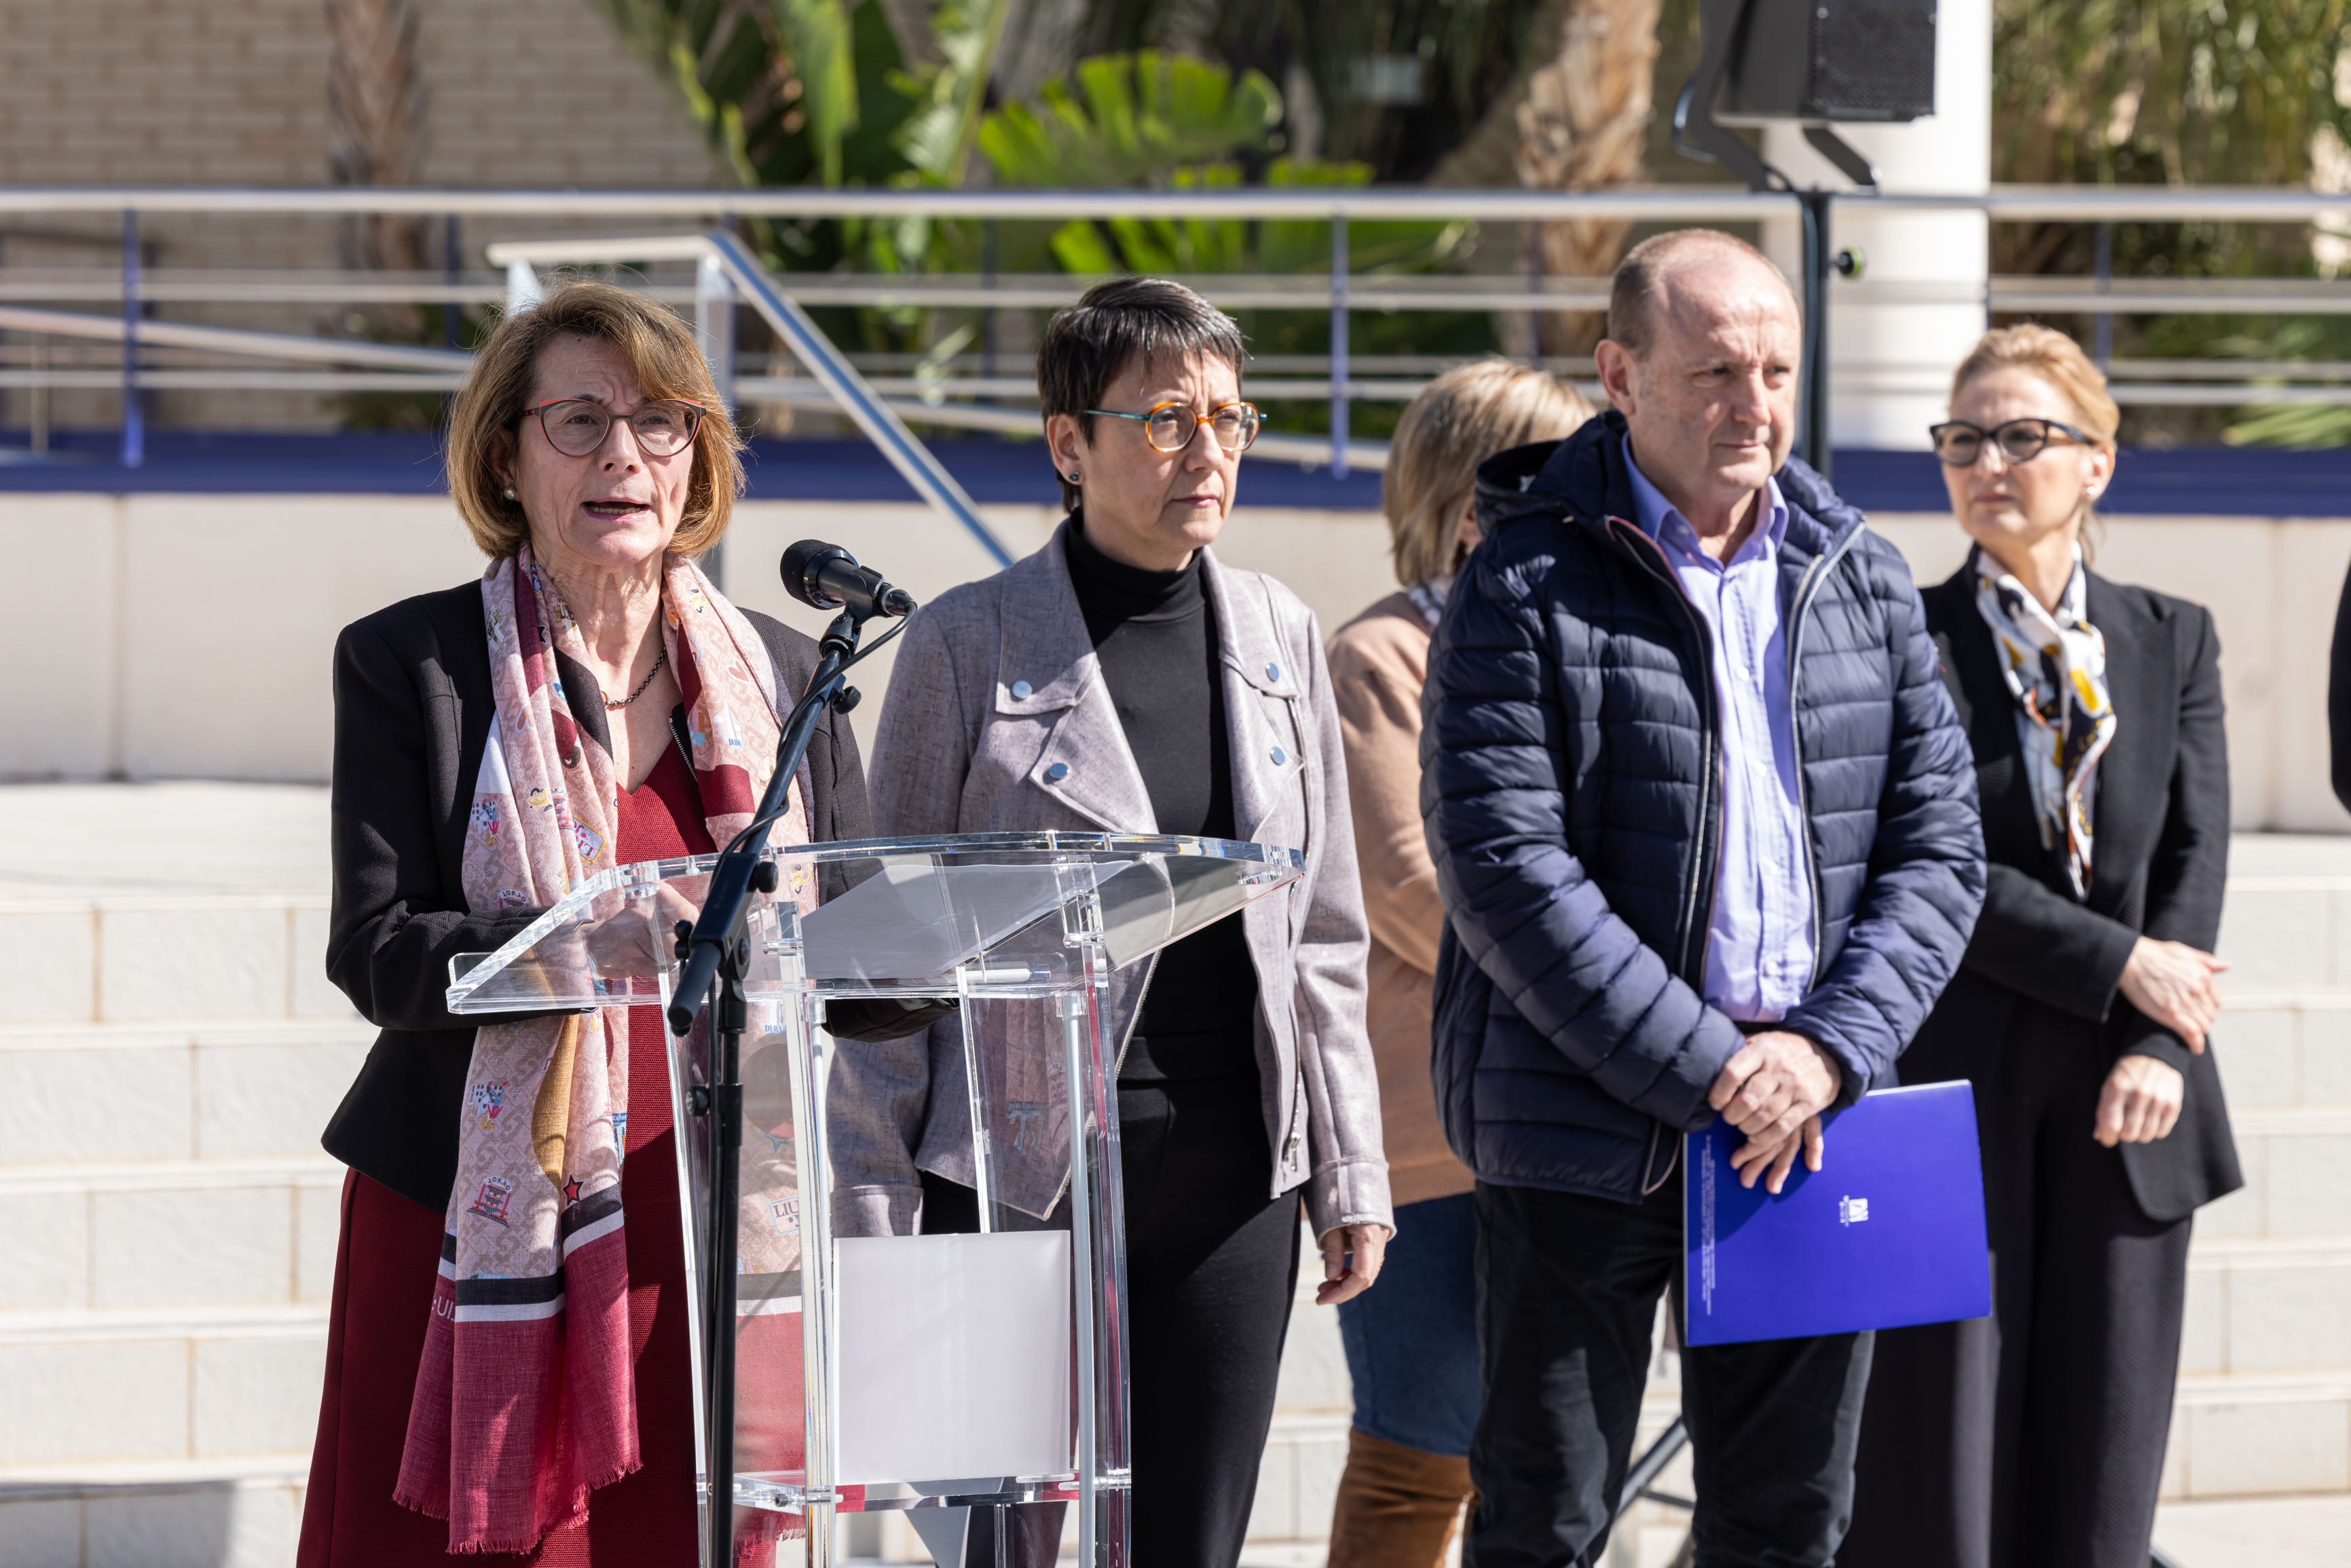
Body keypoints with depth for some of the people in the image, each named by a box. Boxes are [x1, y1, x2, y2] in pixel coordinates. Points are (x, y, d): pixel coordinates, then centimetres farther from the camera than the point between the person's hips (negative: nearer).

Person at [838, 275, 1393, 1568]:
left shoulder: (1276, 635, 10)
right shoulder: (966, 644, -3)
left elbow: (1324, 936, 15)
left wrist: (1350, 1172, 11)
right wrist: (873, 1212, -6)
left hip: (1228, 1168, 4)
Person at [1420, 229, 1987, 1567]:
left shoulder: (1862, 581, 10)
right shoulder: (1527, 588, -6)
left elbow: (1939, 847, 9)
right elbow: (1507, 873, -14)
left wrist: (1827, 1052, -8)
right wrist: (1709, 1073, -17)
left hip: (1811, 1122, 5)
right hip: (1585, 1134, -5)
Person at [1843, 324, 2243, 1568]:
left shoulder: (2173, 641, 13)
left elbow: (2197, 854, 4)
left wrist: (2157, 1052, -10)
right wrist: (2121, 967, -12)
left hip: (2125, 1103, 3)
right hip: (1953, 1089, -3)